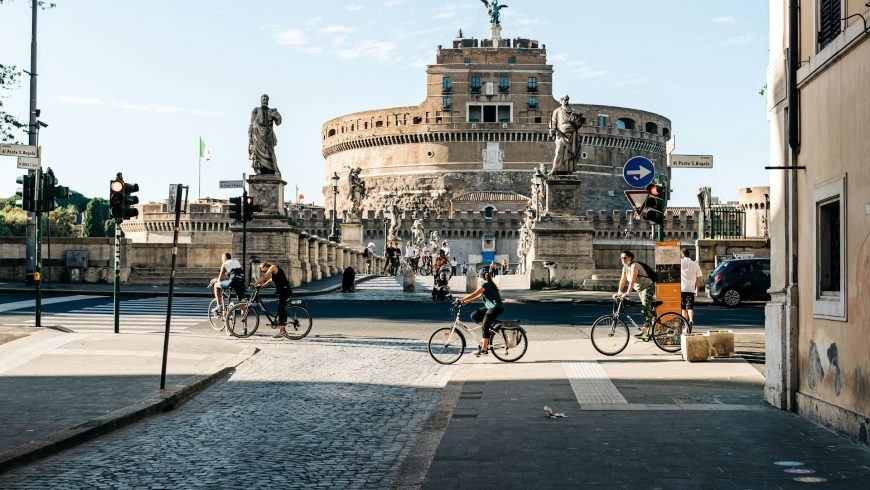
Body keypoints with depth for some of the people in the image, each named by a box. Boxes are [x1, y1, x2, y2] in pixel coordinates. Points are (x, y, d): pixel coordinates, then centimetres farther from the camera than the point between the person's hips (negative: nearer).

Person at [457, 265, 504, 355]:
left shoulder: (485, 284, -15)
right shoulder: (489, 284, 15)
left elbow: (474, 294, -20)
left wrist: (462, 300, -17)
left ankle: (484, 348, -6)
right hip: (490, 307, 10)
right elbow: (479, 295, 17)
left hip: (495, 308, -10)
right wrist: (468, 301, 10)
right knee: (474, 316, 6)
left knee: (485, 327, -9)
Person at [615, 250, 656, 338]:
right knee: (646, 309, 14)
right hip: (640, 289, 10)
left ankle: (644, 330, -24)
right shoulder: (625, 267, 4)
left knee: (647, 308, -16)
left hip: (648, 287, -10)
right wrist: (619, 292, -5)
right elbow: (622, 280, 5)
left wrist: (627, 293, -38)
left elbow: (632, 281, -32)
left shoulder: (634, 266, -23)